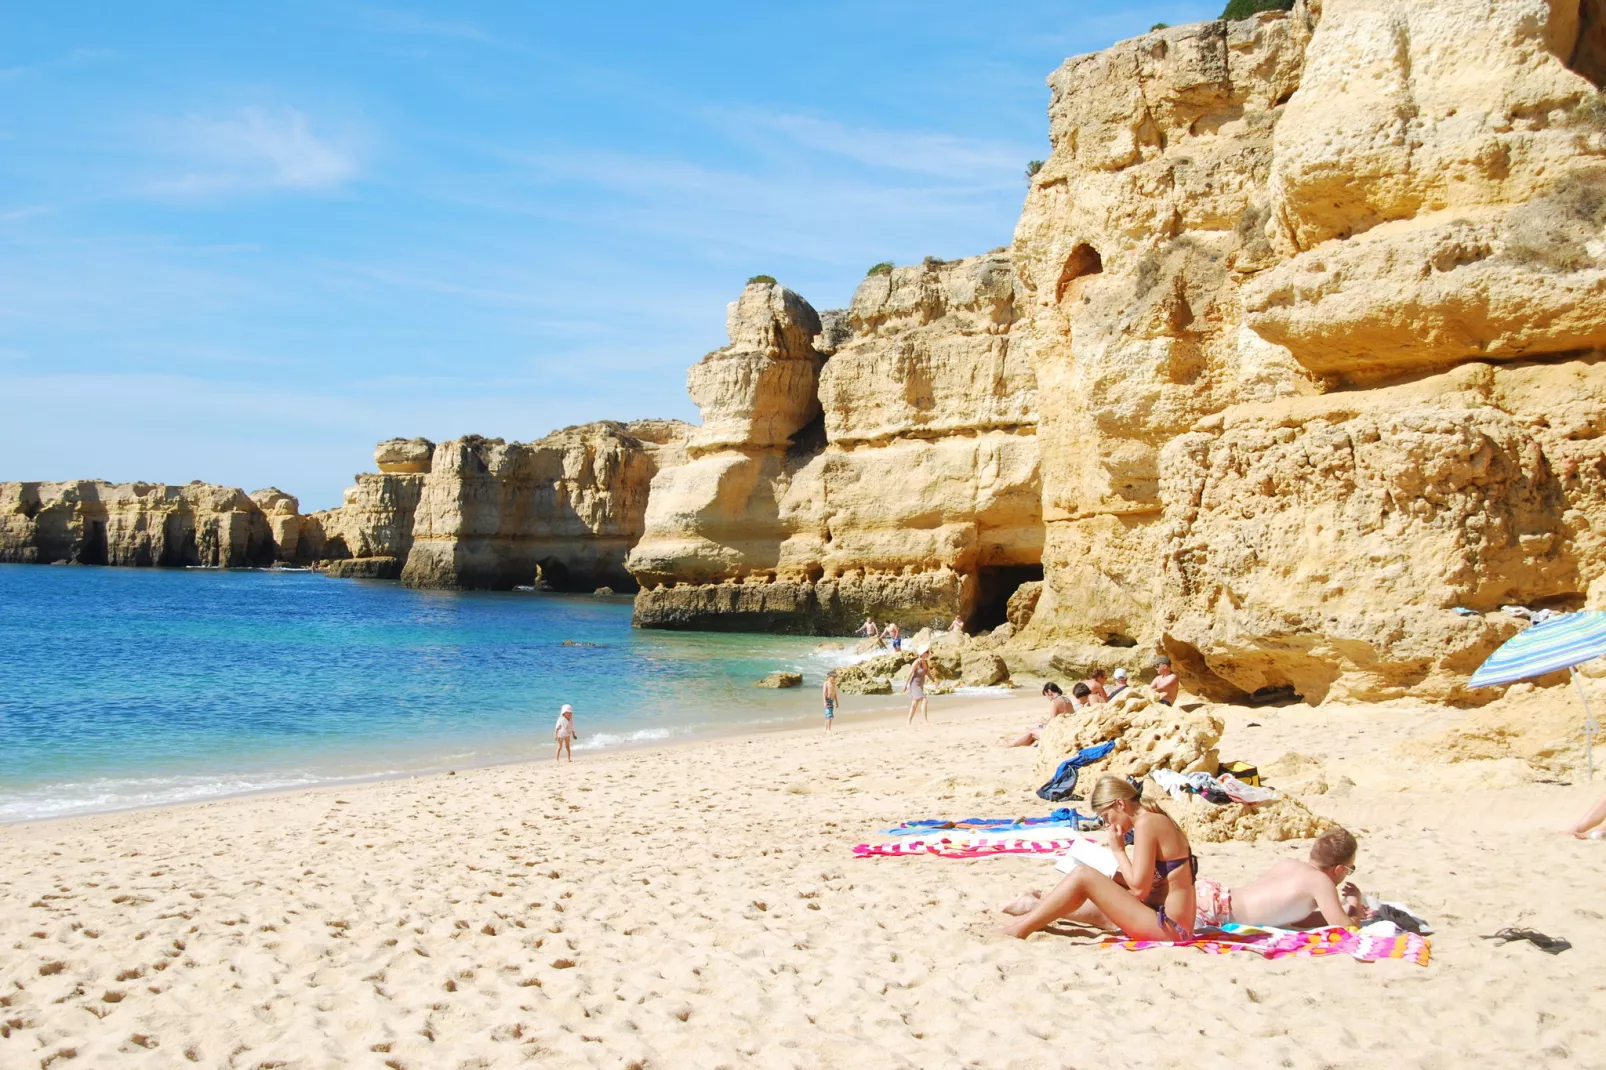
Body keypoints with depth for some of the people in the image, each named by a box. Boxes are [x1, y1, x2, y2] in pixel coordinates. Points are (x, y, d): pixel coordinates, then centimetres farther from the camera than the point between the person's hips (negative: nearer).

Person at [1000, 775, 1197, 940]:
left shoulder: (1145, 824, -14)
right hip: (1174, 926, 9)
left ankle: (1021, 929, -3)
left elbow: (1139, 888, -17)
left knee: (1083, 875, -9)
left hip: (1167, 928, -9)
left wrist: (1118, 851, -6)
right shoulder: (1157, 820, 14)